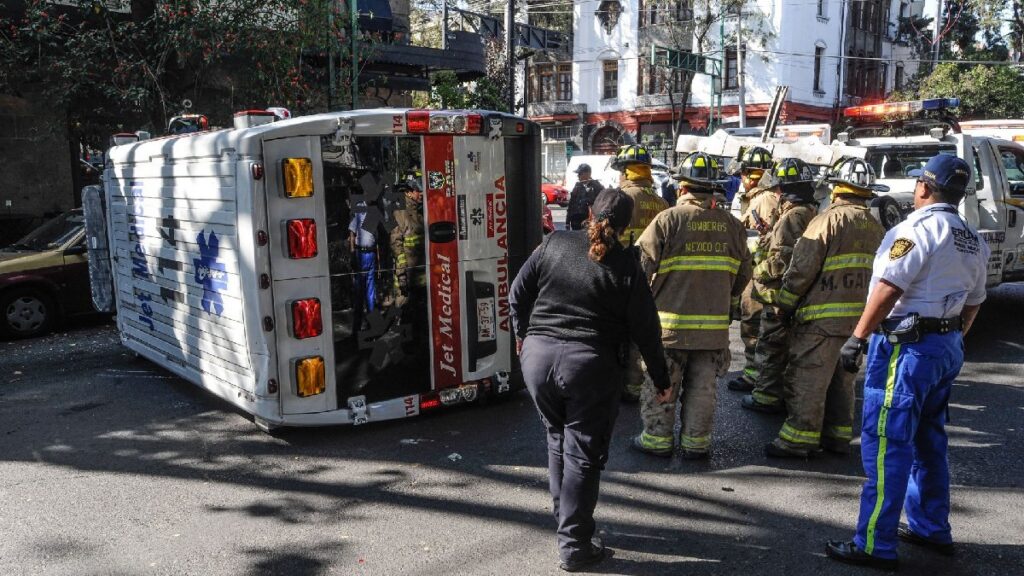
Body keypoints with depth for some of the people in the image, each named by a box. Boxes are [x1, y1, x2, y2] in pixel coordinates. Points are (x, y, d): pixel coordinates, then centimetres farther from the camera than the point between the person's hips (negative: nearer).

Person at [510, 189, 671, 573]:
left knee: (558, 440, 22)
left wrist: (523, 334, 22)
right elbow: (646, 331, -2)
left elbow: (518, 292, 7)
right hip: (590, 365, -4)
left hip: (537, 355, 4)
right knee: (582, 454, 6)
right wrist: (661, 380, 10)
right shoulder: (627, 268, -4)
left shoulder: (554, 243, 4)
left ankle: (565, 519, 34)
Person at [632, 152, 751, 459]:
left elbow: (641, 264, -9)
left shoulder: (668, 220, -11)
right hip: (714, 324, 4)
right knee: (702, 387, 13)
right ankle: (696, 442, 20)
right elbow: (743, 273, 13)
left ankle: (657, 438, 18)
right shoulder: (731, 224, 3)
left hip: (670, 322, -3)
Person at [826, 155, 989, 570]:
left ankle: (875, 545, -1)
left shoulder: (919, 228, -14)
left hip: (907, 345, -9)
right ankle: (932, 529, 30)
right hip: (947, 348, 9)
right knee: (928, 440, 19)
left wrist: (857, 338, -17)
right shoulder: (973, 241, 13)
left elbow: (888, 289, -20)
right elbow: (973, 302, 18)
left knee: (886, 444, -5)